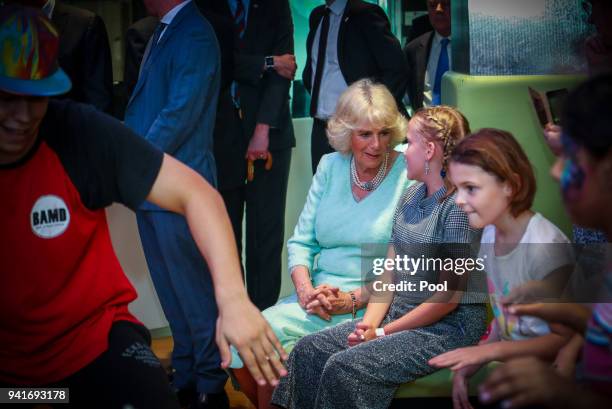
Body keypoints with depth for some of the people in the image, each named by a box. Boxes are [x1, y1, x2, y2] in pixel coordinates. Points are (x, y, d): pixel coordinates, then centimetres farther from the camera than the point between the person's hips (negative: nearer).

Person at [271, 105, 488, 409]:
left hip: (447, 328, -8)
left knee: (344, 367, -24)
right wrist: (369, 323, -4)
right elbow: (389, 271, 12)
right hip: (399, 316, 8)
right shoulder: (410, 196, 12)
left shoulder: (458, 207, -15)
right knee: (309, 349, -8)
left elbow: (448, 297, -16)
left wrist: (383, 332, -13)